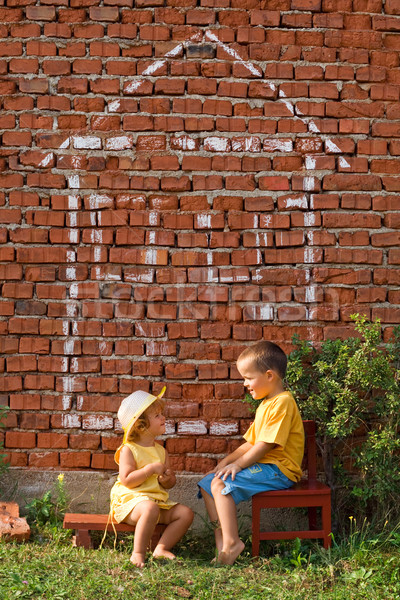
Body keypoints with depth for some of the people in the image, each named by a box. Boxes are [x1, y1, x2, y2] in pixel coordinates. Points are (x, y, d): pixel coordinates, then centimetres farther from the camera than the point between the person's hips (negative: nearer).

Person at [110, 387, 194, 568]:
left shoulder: (161, 451, 13)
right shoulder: (128, 450, -8)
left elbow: (171, 483, 17)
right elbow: (126, 480, -18)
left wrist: (167, 479, -7)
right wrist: (150, 470, -21)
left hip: (158, 500, 7)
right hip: (131, 500, -7)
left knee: (186, 513, -10)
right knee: (150, 508, -38)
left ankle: (161, 548, -9)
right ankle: (138, 554, -27)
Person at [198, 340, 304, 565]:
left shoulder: (282, 403, -15)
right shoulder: (266, 404, 19)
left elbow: (266, 445, -20)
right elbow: (251, 443, 21)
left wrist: (237, 464, -14)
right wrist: (227, 461, 10)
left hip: (278, 470, -11)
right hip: (263, 467, 11)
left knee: (221, 484, -24)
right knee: (206, 483, 3)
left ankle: (231, 542, -21)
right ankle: (221, 536, -2)